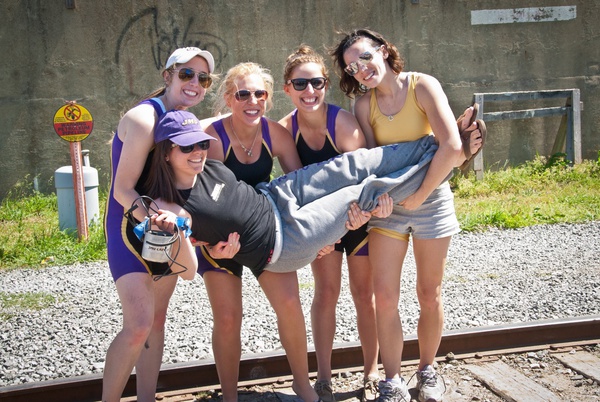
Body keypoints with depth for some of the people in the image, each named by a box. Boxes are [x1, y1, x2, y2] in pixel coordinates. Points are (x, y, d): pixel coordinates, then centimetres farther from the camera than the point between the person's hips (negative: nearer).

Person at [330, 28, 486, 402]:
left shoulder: (423, 85, -13)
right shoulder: (364, 105, -1)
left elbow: (451, 146, -24)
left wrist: (419, 195, -19)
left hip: (431, 198, -2)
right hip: (387, 202, 3)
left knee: (430, 293, 9)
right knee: (385, 297, -4)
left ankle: (427, 369, 30)